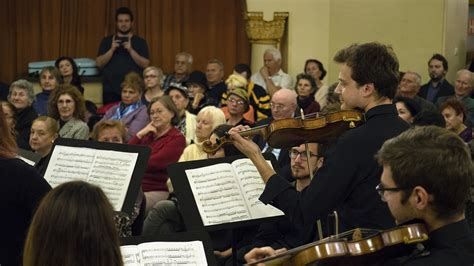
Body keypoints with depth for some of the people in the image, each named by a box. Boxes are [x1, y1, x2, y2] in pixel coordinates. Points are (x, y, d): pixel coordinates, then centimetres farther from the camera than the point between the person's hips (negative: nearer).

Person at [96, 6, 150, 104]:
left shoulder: (140, 42, 8)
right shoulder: (107, 41, 11)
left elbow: (145, 64, -2)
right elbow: (99, 63, 3)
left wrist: (131, 50, -13)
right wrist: (112, 49, -10)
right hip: (111, 90, 1)